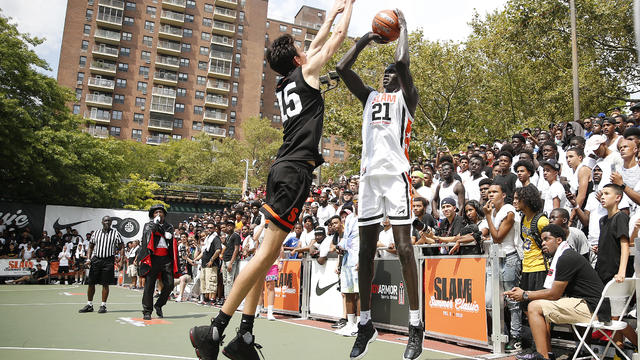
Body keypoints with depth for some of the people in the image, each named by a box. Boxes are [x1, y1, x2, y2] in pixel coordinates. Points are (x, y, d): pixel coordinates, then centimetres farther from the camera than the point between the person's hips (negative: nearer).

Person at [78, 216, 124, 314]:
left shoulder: (115, 233, 4)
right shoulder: (96, 233, 11)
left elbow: (122, 247, 4)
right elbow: (90, 247, 16)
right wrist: (88, 259, 2)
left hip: (108, 261, -3)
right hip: (95, 259, 3)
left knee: (105, 284, 0)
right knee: (91, 283, 4)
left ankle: (103, 305, 9)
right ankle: (89, 305, 15)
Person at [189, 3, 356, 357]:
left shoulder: (284, 83, 21)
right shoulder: (306, 72, 2)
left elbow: (318, 43, 35)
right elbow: (338, 38, 12)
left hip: (282, 167, 9)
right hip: (296, 168, -9)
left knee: (268, 252, 7)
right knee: (267, 251, -12)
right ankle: (213, 331, -12)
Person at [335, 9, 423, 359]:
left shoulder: (407, 96, 9)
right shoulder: (370, 96, 23)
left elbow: (402, 62, -9)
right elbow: (342, 68, 17)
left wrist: (402, 27, 7)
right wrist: (365, 39, 21)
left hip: (396, 174, -5)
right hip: (369, 175, 6)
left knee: (403, 247, -9)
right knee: (365, 251, 5)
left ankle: (416, 326, -3)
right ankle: (365, 323, 14)